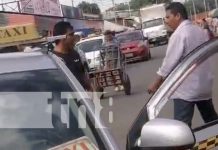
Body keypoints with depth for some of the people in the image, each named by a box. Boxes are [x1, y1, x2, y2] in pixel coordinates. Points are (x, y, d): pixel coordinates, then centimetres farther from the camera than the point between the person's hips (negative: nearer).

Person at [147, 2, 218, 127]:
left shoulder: (179, 34, -15)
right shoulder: (201, 31, 10)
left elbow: (170, 62, -16)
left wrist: (156, 84, -7)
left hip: (186, 88, -8)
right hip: (204, 84, 8)